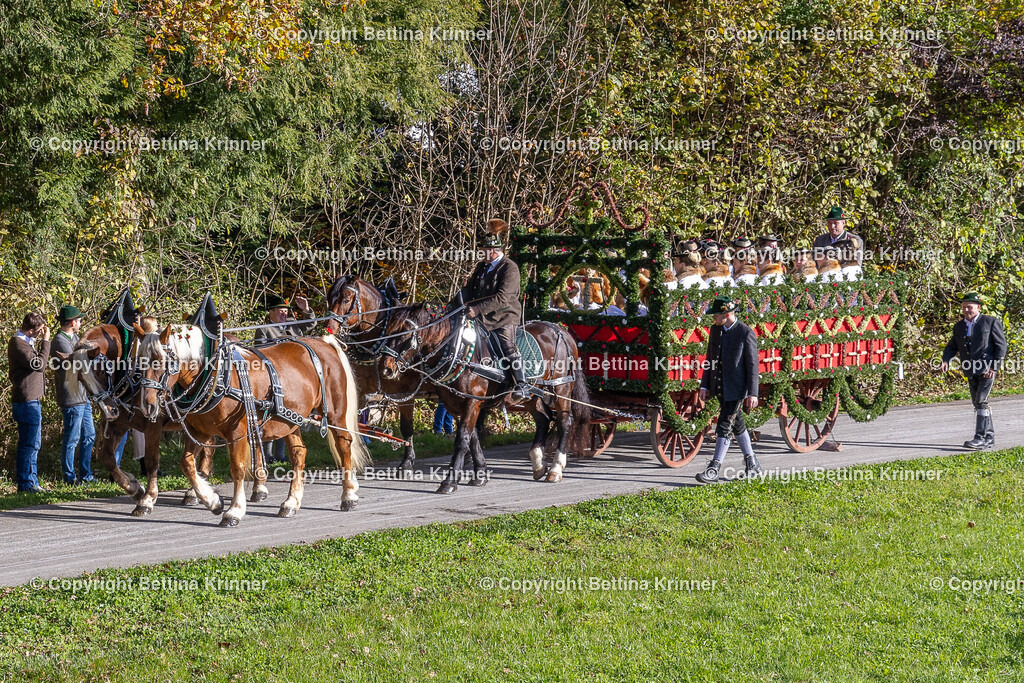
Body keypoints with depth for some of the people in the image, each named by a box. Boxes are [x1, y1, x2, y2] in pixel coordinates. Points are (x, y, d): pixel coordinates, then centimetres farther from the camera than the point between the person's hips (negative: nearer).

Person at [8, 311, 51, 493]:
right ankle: (25, 483, -6)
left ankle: (30, 482, 18)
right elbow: (39, 364, -21)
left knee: (32, 444, 14)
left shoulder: (26, 342, 18)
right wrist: (45, 341, -16)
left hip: (32, 401, 11)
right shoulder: (18, 343, -14)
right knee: (29, 444, -8)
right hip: (27, 401, -11)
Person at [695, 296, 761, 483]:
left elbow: (752, 365, -12)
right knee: (737, 424, 17)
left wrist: (752, 393, -15)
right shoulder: (715, 330, 7)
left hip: (736, 388, -7)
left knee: (724, 426, -11)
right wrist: (704, 386, 9)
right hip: (719, 388, 7)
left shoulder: (745, 333, -12)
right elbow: (710, 360, 14)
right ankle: (752, 464, 29)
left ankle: (714, 469, -12)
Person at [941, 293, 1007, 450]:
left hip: (987, 369, -7)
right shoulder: (959, 327, 14)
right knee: (978, 404, 10)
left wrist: (995, 367, -13)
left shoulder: (991, 322, -3)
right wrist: (946, 360, -7)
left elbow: (1001, 345, -4)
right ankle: (989, 437, 19)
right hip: (971, 372, 7)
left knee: (981, 402, -15)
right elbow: (952, 347, 15)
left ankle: (980, 438, -16)